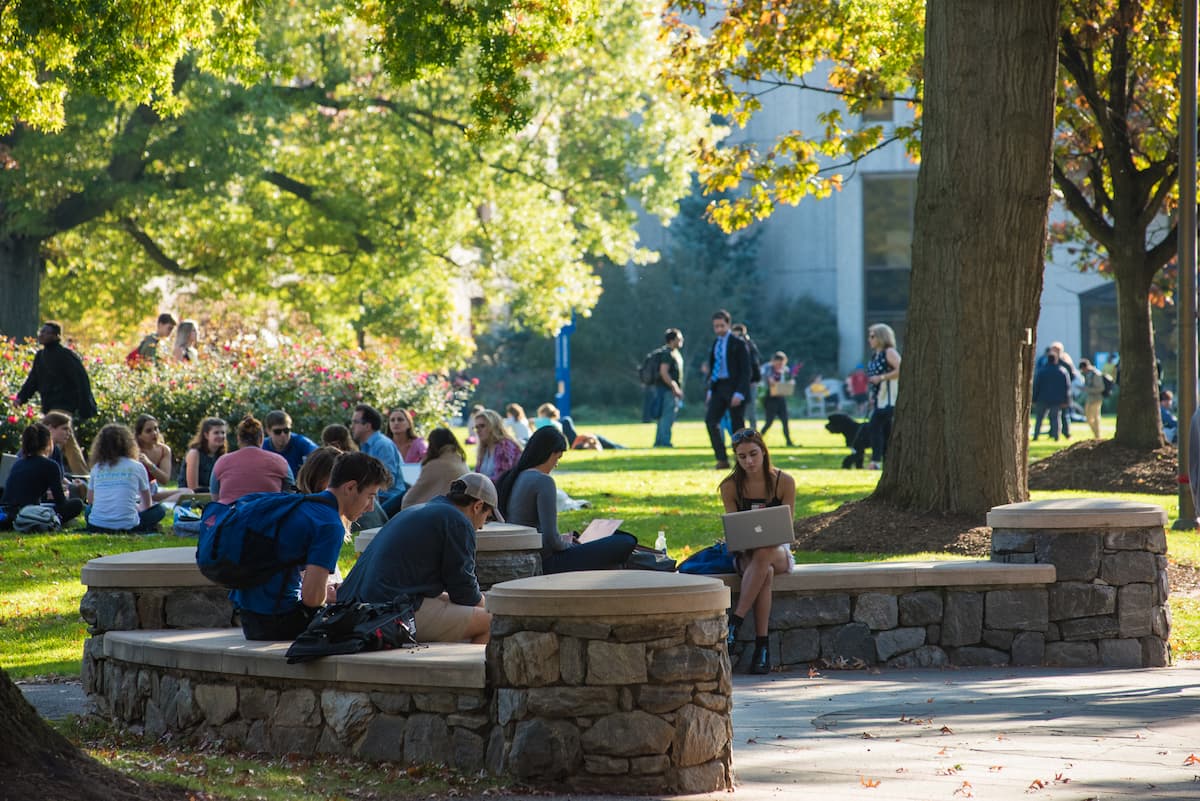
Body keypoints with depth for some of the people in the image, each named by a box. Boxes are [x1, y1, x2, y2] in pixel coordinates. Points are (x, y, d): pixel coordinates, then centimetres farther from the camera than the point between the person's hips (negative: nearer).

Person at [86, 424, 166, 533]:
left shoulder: (97, 467, 12)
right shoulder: (136, 467, 7)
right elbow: (147, 504, 18)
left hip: (96, 526, 2)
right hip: (126, 526, -1)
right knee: (159, 510, 20)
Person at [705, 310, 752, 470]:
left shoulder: (738, 343, -7)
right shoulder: (715, 344, 13)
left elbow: (745, 370, -10)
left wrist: (739, 393, -18)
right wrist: (710, 390, 9)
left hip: (735, 388, -6)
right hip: (718, 387, 6)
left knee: (737, 424, -2)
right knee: (710, 420, -10)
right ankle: (722, 459, -7)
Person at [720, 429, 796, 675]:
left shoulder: (784, 482, -4)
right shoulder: (730, 486, 0)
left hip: (777, 551, 0)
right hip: (744, 553, 0)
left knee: (764, 555, -40)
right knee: (765, 573, -38)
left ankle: (735, 621, -40)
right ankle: (761, 647, -41)